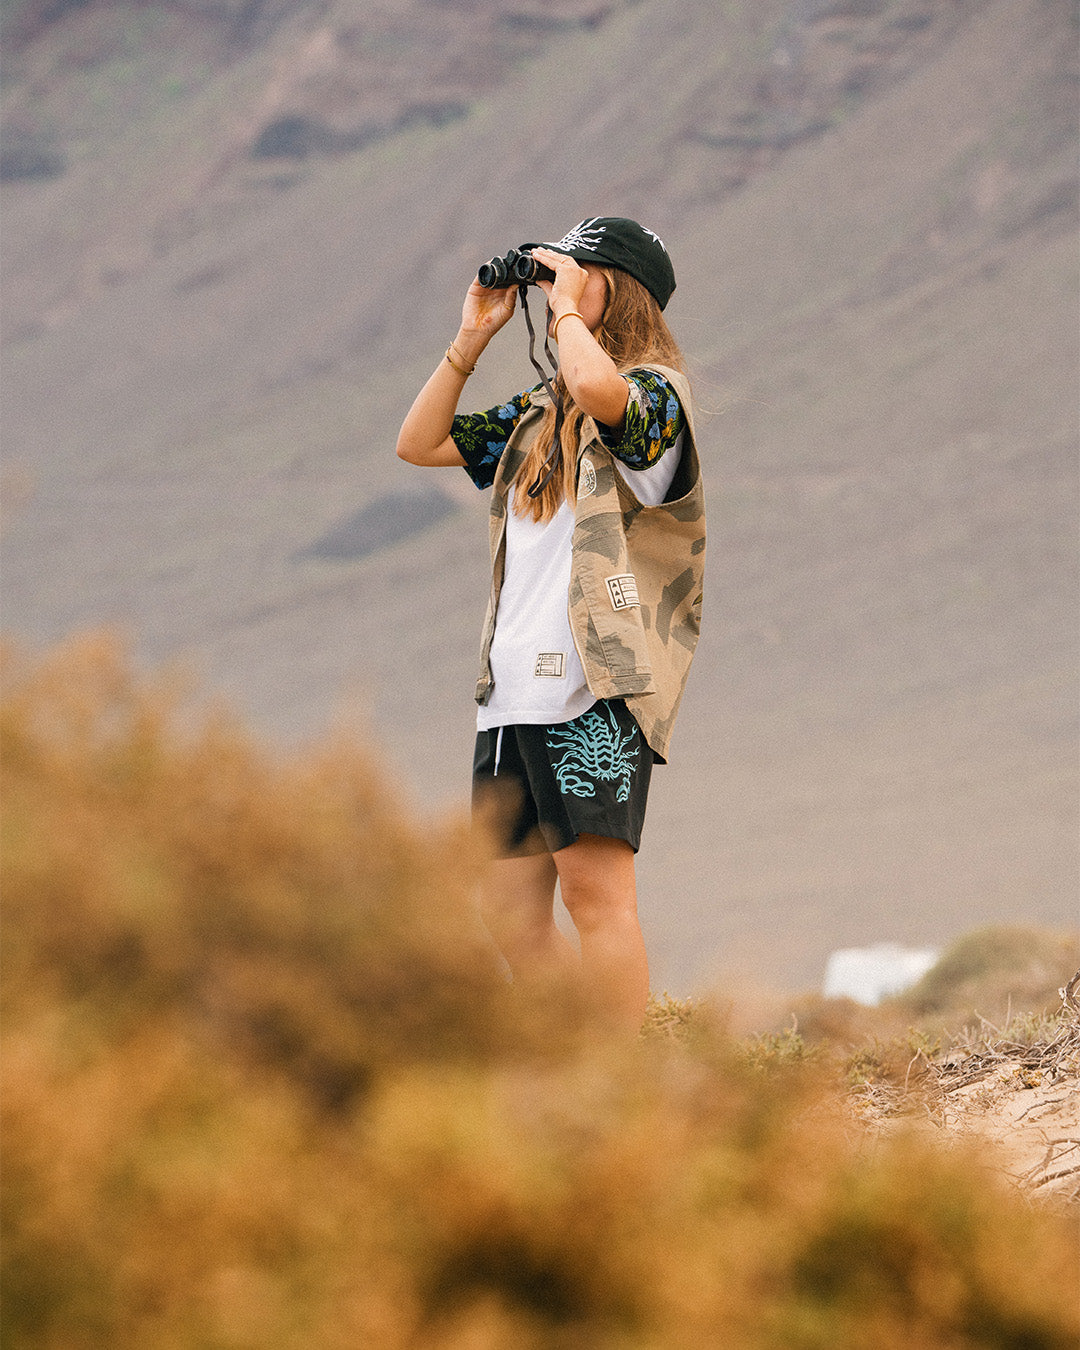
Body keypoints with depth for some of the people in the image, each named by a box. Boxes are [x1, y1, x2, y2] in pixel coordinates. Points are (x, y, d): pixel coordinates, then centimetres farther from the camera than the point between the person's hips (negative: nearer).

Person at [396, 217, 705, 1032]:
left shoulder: (653, 396, -2)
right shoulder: (536, 416, 22)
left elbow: (596, 387, -26)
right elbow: (419, 444, 23)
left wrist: (568, 306, -8)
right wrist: (473, 337, 17)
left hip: (597, 687, -8)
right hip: (515, 694, 8)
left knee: (594, 886, -15)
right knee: (510, 914, 6)